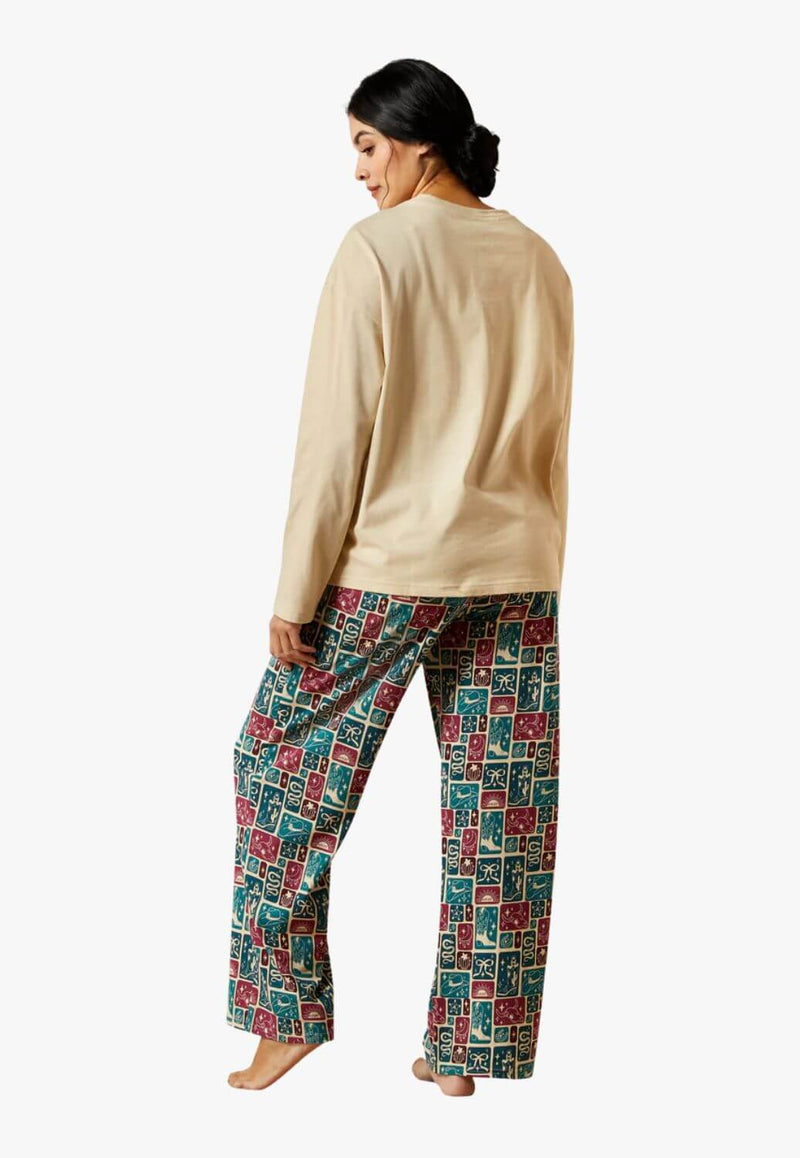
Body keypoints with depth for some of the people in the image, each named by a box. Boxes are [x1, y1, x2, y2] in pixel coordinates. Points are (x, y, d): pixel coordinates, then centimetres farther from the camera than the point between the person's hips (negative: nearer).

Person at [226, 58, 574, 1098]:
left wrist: (296, 592, -6)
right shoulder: (539, 262, 7)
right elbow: (551, 438, 12)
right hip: (515, 570, 5)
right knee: (499, 807, 8)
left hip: (386, 566, -5)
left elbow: (336, 437, -11)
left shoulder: (377, 250, -10)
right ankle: (464, 1051, 16)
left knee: (287, 766, 12)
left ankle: (287, 1014, 14)